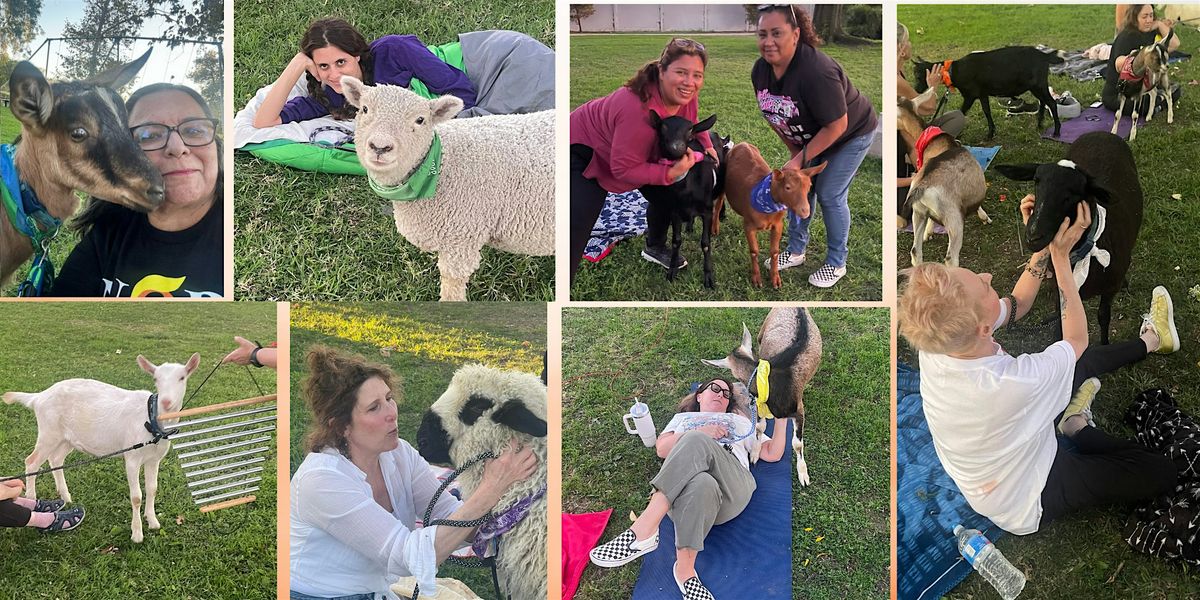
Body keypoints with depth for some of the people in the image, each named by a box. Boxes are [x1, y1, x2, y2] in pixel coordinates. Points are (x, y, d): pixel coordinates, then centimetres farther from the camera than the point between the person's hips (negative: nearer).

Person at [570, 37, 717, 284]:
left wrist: (706, 145, -6)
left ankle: (655, 247, 39)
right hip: (584, 151, -8)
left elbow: (691, 120, 9)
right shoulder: (640, 109, -42)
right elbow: (624, 169, -34)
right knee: (577, 227, -20)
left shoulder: (684, 94, -18)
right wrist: (671, 173, -40)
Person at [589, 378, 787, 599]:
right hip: (680, 486, 1)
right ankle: (686, 570, -46)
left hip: (732, 486, 0)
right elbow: (662, 449, 17)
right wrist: (700, 433, 4)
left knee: (697, 442, -36)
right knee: (702, 484, -41)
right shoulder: (683, 417, 38)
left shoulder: (740, 422, 41)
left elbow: (772, 454, 32)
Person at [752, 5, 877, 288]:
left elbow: (836, 127, -31)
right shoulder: (760, 71, -17)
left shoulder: (816, 71, -39)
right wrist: (795, 152, 0)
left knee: (830, 194, -4)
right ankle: (796, 251, 27)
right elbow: (775, 117, 0)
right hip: (810, 136, 7)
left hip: (851, 134, -7)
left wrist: (801, 159, -25)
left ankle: (836, 264, 13)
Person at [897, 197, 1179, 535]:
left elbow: (1015, 306, -5)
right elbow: (1077, 339, -22)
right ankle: (1077, 425, 16)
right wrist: (1061, 256, -21)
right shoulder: (1012, 382, -46)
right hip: (1025, 506, -7)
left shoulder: (933, 346, -26)